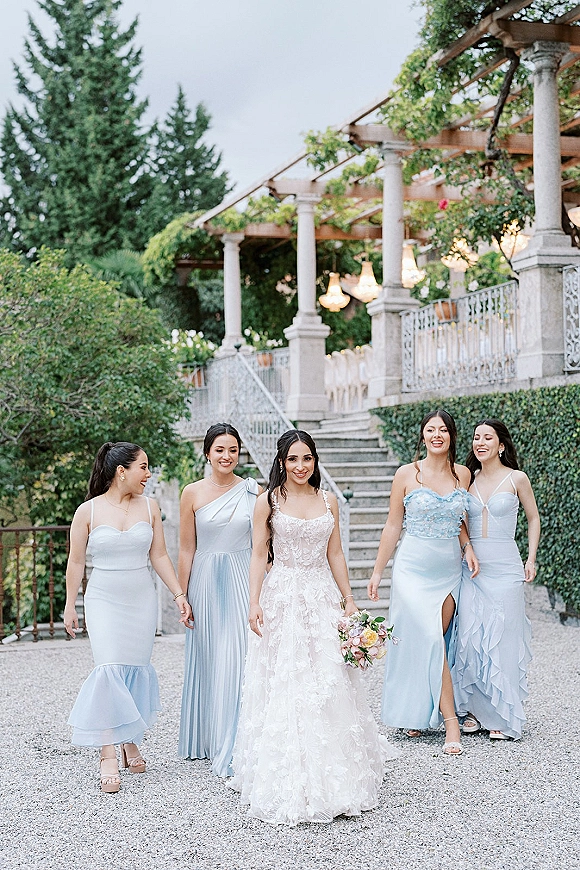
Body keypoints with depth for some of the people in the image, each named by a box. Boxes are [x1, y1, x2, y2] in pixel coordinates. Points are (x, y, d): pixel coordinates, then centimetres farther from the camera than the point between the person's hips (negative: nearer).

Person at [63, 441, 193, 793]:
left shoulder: (149, 507, 2)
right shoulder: (88, 511, -6)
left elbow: (160, 556, 5)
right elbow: (76, 561, 2)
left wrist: (179, 594, 0)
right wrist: (70, 606, 5)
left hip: (142, 598, 3)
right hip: (104, 599, -3)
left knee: (137, 668, 6)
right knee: (110, 669, -14)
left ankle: (131, 742, 24)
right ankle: (108, 756, -14)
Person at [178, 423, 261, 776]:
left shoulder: (254, 492, 1)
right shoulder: (192, 493, 1)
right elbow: (187, 549, 4)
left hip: (242, 580, -1)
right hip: (205, 580, 1)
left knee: (238, 660, -5)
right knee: (207, 660, 9)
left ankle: (233, 748, 2)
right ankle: (205, 739, 24)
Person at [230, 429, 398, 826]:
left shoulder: (328, 501, 9)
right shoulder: (268, 501, 0)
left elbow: (335, 554, 12)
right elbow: (259, 555, 0)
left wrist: (349, 600, 9)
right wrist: (255, 603, -8)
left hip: (322, 599, 3)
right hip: (282, 599, -3)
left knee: (328, 684, 2)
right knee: (282, 686, -2)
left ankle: (330, 778, 16)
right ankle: (287, 783, 8)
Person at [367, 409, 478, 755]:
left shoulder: (462, 474, 6)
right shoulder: (407, 474, -3)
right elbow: (393, 525, 1)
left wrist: (469, 548, 0)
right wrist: (378, 571, 2)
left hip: (450, 569, 3)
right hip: (414, 568, -3)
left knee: (432, 643, 3)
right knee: (430, 641, -11)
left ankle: (417, 714, 20)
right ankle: (451, 721, -7)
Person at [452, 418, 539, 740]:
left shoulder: (516, 479, 0)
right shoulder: (468, 479, 8)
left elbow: (533, 518, 10)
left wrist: (531, 559, 3)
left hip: (505, 567, -3)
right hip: (472, 566, 3)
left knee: (502, 639, -2)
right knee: (469, 636, -1)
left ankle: (503, 716, 9)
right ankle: (474, 710, 11)